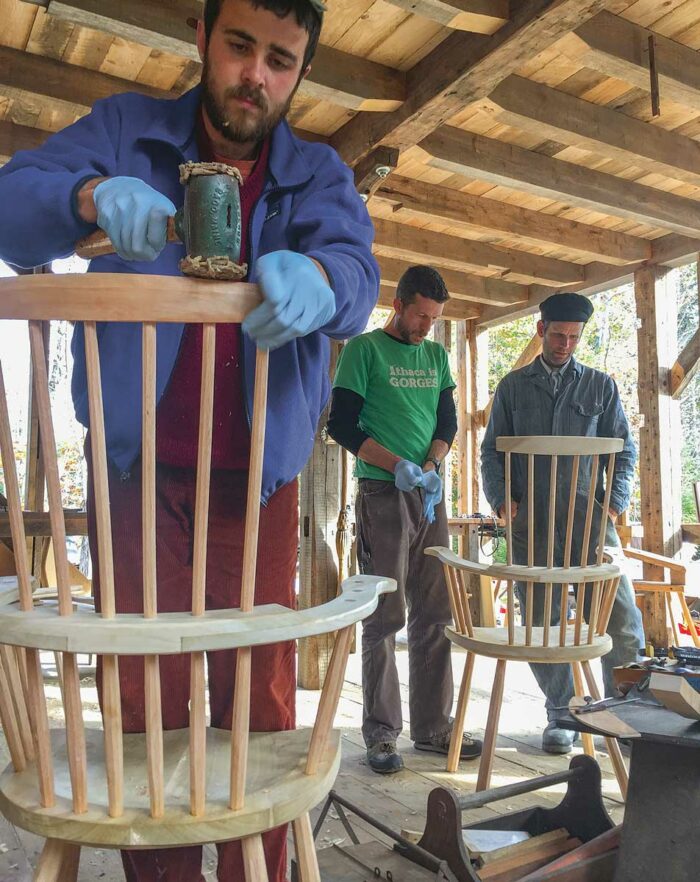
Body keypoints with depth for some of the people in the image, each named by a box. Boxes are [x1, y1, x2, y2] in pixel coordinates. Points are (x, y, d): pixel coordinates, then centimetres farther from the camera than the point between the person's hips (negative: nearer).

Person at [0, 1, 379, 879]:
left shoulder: (319, 175, 9)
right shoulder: (125, 130, 8)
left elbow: (358, 275, -9)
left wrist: (316, 277, -34)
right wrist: (91, 194, -24)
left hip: (257, 478, 1)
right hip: (138, 469, 0)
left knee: (259, 696, 3)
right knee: (145, 695, 4)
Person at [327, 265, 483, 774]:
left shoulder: (437, 356, 16)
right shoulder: (365, 349, -2)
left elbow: (448, 421, 13)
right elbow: (341, 424, -7)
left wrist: (431, 467, -6)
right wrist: (398, 465, -16)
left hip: (429, 495, 6)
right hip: (382, 494, -6)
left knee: (434, 613, 8)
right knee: (385, 616, -2)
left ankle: (433, 726, 19)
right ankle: (382, 733, 8)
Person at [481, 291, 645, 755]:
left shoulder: (601, 385, 12)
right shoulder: (513, 386, 12)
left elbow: (624, 449, 11)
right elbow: (492, 450, 12)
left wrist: (614, 501, -4)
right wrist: (501, 498, -4)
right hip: (530, 520, 1)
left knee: (620, 615, -7)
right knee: (541, 621, 4)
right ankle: (562, 716, 19)